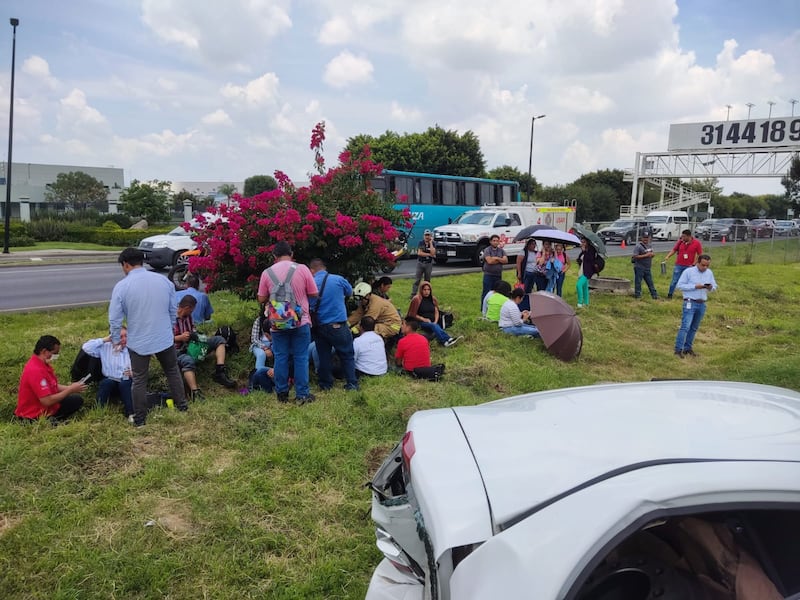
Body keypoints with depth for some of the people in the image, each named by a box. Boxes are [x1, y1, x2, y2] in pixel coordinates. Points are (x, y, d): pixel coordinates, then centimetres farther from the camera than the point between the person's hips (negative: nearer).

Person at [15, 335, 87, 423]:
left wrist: (70, 387, -4)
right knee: (76, 400, -7)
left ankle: (52, 419, -1)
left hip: (43, 406, 10)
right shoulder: (36, 371, -27)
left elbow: (54, 386, 11)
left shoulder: (42, 364, 3)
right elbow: (47, 401, -29)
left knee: (77, 399, 13)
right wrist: (70, 390, -19)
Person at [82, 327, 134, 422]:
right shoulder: (104, 347, 7)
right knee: (106, 382, -33)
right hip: (109, 382, 1)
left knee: (125, 384, -35)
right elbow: (86, 347, -5)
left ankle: (130, 414, -36)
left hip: (126, 382, -1)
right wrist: (104, 340, -6)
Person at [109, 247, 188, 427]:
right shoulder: (164, 280, -3)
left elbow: (114, 319, -9)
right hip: (165, 338, 3)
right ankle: (182, 405, 33)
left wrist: (115, 340, 8)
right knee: (172, 371, 22)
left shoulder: (122, 286, -13)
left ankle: (139, 419, 21)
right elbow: (173, 311, 5)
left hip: (138, 343, -2)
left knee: (139, 381, 11)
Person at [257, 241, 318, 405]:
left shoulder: (267, 272, -1)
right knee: (301, 358, 4)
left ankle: (282, 394, 17)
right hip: (300, 322, -1)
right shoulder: (302, 269, -5)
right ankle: (302, 394, 6)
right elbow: (314, 294, 0)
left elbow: (261, 299, 4)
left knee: (280, 358, 10)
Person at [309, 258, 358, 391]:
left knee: (324, 356, 13)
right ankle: (351, 383, 9)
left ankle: (325, 384, 21)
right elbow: (350, 293, 13)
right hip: (338, 325, -2)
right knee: (347, 355, 8)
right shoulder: (338, 279, -7)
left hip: (319, 326, 2)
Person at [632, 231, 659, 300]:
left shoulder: (649, 246, 12)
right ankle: (637, 294, 9)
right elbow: (635, 256, -20)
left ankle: (654, 295, 19)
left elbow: (652, 253, 22)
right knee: (638, 281, 0)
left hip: (648, 268, 7)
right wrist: (645, 255, -23)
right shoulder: (638, 246, -13)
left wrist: (652, 254, -4)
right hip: (639, 268, -7)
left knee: (650, 282, 13)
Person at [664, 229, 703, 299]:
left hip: (689, 266, -1)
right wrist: (668, 256, -8)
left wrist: (693, 264, -8)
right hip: (678, 265, 1)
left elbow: (700, 255, -5)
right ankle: (669, 295, 15)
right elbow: (674, 249, 7)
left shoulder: (697, 243, -10)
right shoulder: (680, 241, -5)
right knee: (674, 281, 4)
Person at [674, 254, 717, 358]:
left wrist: (711, 287, -10)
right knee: (685, 327, -12)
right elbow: (680, 285, -9)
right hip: (690, 303, -6)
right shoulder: (688, 271, -7)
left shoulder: (709, 273, 9)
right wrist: (695, 286, -18)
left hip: (702, 304, 6)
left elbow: (714, 287, 15)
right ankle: (678, 350, -10)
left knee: (694, 328, 11)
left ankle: (688, 348, 20)